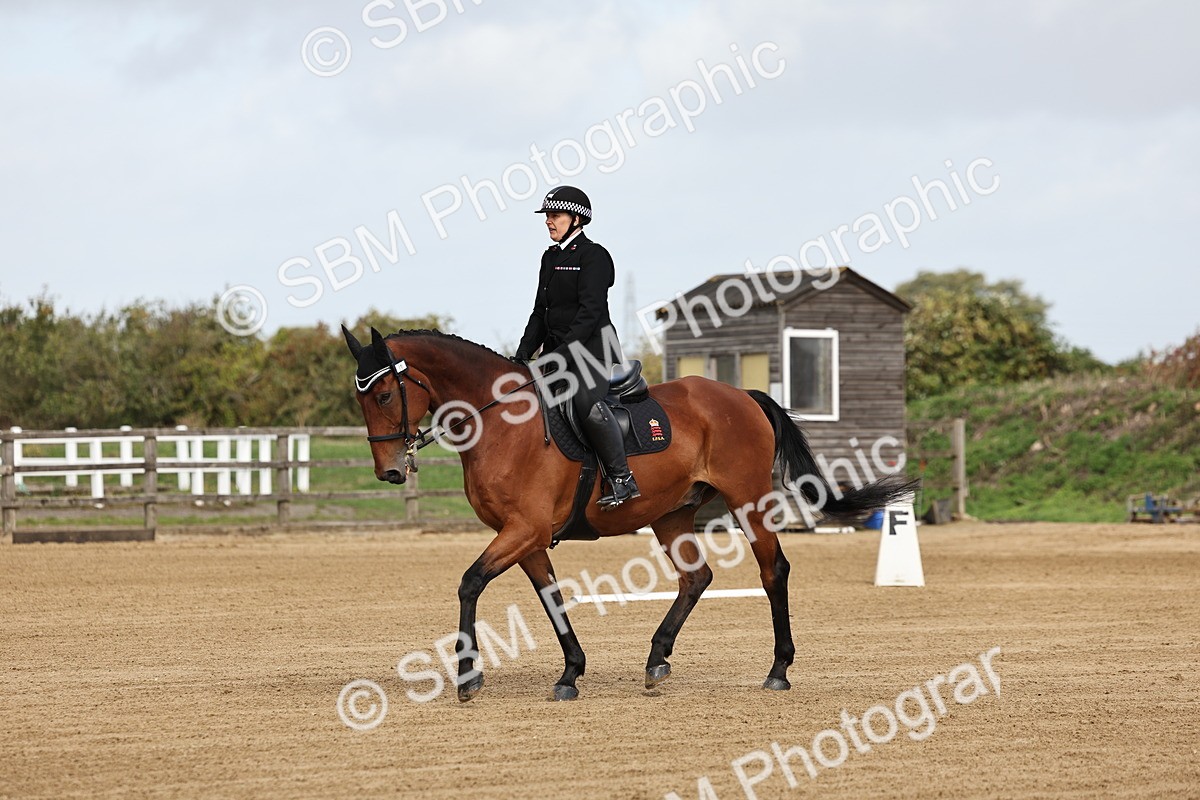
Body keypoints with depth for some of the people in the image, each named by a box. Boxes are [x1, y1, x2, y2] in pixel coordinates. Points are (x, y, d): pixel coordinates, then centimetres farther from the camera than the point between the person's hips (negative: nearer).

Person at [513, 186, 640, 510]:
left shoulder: (593, 256, -8)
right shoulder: (550, 257, 17)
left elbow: (590, 312, -17)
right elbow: (540, 311, 20)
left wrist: (563, 353, -24)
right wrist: (523, 353, 8)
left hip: (593, 347, -9)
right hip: (556, 351, 9)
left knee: (586, 402, -32)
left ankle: (622, 479, -26)